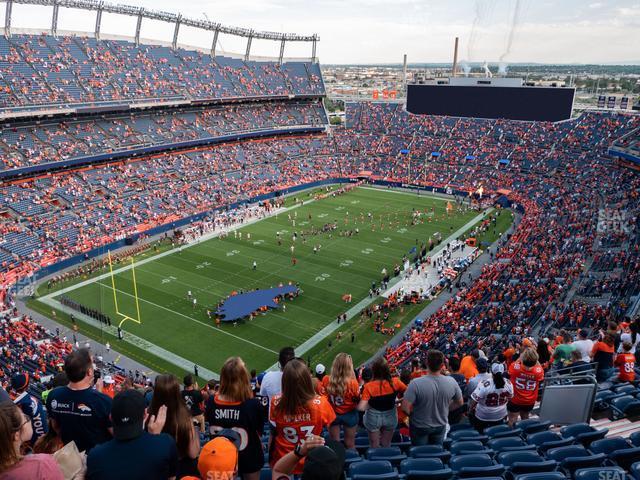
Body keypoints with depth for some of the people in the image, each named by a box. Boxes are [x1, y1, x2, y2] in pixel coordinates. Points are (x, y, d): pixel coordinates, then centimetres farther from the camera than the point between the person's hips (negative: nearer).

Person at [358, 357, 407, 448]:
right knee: (386, 445, 25)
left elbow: (361, 408, -27)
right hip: (390, 417, 2)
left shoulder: (369, 386, -27)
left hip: (373, 418, -2)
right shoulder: (395, 382, -20)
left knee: (375, 447, 21)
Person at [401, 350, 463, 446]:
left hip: (420, 426, -3)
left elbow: (405, 407, -28)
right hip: (441, 425, 3)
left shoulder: (416, 383, -32)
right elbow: (459, 403, -4)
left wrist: (412, 415, -6)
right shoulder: (451, 382, -20)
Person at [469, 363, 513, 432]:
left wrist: (471, 409, -4)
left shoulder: (484, 384, -31)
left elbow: (474, 400, -23)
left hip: (483, 417, -4)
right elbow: (509, 398, 3)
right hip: (501, 416, 4)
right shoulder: (508, 383, -15)